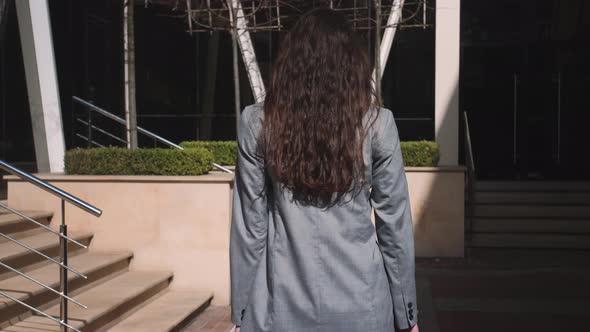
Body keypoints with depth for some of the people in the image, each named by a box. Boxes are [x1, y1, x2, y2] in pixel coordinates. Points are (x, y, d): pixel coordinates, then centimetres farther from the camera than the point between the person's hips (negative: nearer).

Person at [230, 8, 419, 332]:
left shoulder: (257, 123, -5)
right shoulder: (377, 123, -6)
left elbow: (249, 226, -4)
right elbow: (394, 224, -3)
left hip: (283, 306, 0)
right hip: (361, 304, 1)